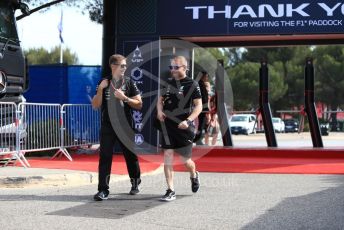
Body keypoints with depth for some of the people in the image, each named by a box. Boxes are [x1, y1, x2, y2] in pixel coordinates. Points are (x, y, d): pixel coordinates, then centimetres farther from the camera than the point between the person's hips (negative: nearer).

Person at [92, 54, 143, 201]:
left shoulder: (129, 83, 2)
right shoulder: (104, 83, 5)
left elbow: (139, 104, 0)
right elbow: (95, 105, 1)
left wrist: (124, 98, -14)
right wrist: (100, 89, -11)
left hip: (125, 127, 0)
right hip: (107, 127, 0)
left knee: (131, 155, 9)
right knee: (105, 157, -6)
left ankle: (135, 183, 30)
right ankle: (103, 190, -5)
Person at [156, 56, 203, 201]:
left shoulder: (192, 84, -7)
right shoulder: (168, 83, 8)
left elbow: (198, 106, -10)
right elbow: (160, 99, 21)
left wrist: (188, 121, -23)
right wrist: (159, 111, 0)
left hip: (184, 127, -4)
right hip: (168, 125, 4)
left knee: (185, 160, 6)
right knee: (167, 156, -3)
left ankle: (194, 176, 40)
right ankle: (170, 191, 2)